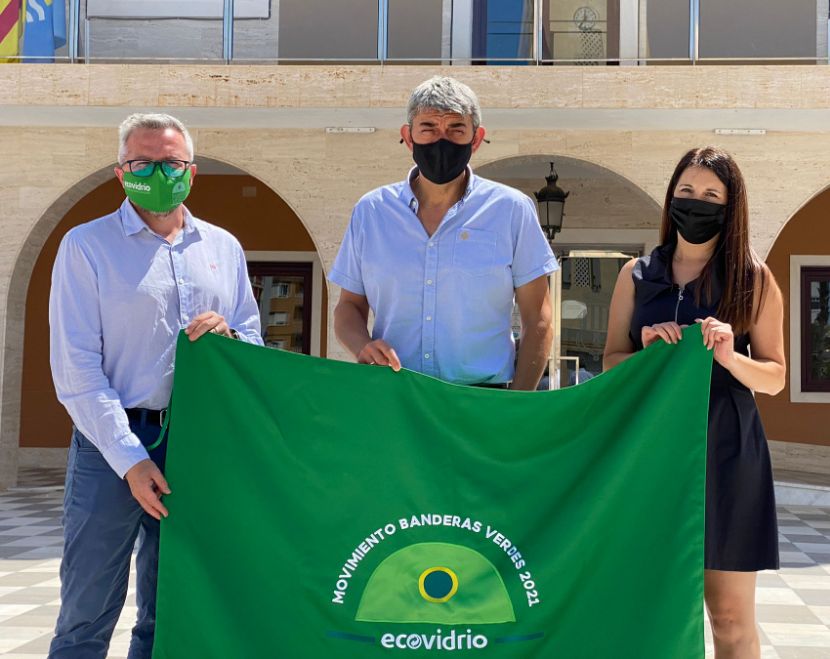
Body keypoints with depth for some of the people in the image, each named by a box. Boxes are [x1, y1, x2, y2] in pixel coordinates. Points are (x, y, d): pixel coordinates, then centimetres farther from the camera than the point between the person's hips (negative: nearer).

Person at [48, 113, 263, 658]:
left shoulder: (223, 247, 12)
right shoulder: (87, 246, 0)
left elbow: (254, 344, 16)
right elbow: (76, 368, -7)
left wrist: (228, 339, -8)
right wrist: (130, 458, -14)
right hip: (113, 444, -4)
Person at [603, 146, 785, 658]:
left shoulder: (754, 279, 2)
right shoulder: (638, 275, 7)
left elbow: (775, 377, 3)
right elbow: (611, 363, 10)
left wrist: (728, 357, -17)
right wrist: (645, 352, -11)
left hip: (725, 453, -1)